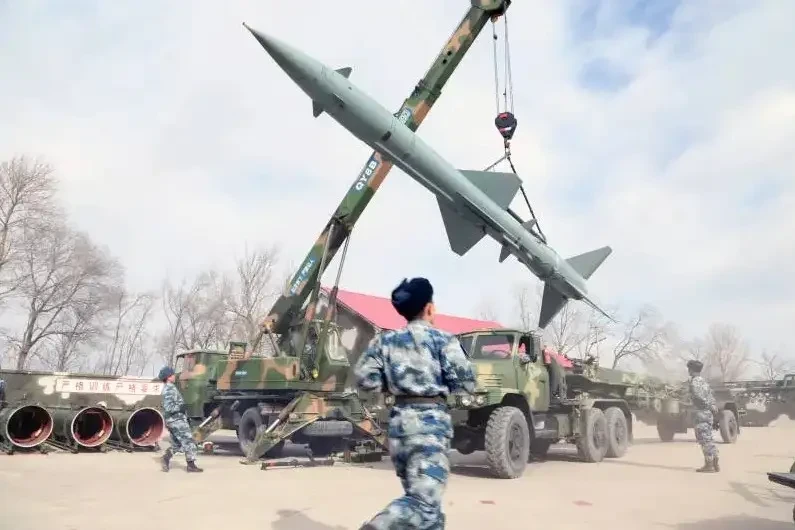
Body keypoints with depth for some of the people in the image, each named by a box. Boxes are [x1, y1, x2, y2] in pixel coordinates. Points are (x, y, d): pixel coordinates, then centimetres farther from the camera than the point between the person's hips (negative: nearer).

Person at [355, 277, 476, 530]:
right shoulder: (442, 339, -3)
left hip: (399, 420, 6)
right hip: (430, 420, -6)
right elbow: (466, 383, -6)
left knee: (416, 494, 17)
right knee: (424, 500, -10)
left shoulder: (384, 340, 8)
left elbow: (365, 379, 2)